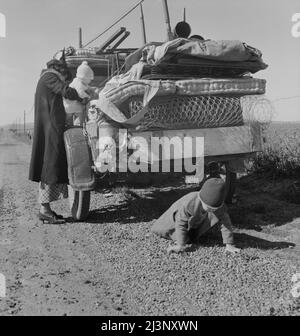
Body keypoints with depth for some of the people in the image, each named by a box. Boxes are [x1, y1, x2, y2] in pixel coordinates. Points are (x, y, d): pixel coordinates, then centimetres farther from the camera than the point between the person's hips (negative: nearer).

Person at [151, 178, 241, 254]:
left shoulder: (219, 206, -39)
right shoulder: (188, 203, -48)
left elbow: (226, 223, -28)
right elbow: (181, 224, -37)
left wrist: (229, 245, -29)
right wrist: (180, 245, -34)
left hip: (199, 221, 3)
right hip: (179, 215, -3)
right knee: (160, 229, 5)